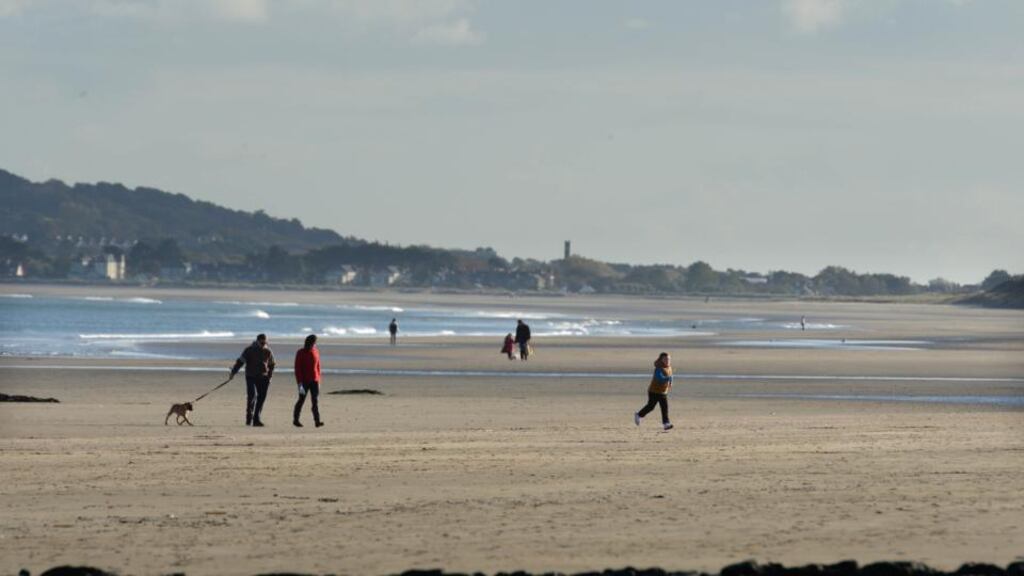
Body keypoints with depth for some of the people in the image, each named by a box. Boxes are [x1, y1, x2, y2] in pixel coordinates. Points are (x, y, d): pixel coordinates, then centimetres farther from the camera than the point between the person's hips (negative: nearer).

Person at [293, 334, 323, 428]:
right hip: (304, 380, -4)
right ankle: (295, 419, 18)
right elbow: (297, 368, -9)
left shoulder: (316, 352, 8)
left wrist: (318, 380, 15)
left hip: (314, 381, 4)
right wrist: (299, 382, -16)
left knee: (315, 400, -6)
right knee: (301, 399, 3)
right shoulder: (300, 353, -6)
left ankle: (317, 421, -14)